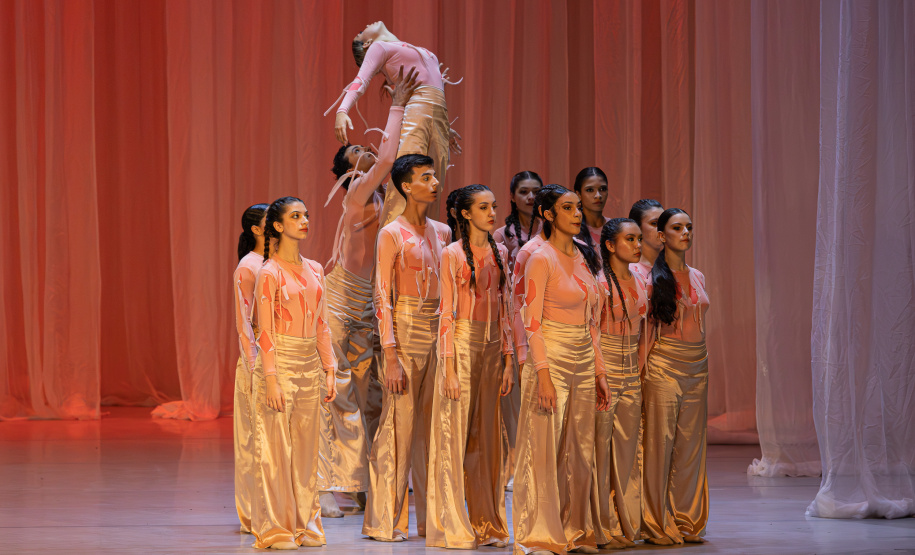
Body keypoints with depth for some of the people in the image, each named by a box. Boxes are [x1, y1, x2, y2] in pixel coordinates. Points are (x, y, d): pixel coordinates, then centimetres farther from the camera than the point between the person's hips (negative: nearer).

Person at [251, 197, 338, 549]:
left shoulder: (314, 270, 12)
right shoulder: (270, 272, -7)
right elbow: (265, 330, -11)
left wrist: (329, 370, 10)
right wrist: (271, 380, -16)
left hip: (310, 364, 6)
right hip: (280, 361, -6)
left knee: (306, 446, 9)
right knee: (276, 447, -3)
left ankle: (305, 524, 15)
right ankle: (274, 528, 2)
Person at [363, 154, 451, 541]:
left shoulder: (442, 233, 13)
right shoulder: (392, 234, -6)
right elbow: (382, 298, -9)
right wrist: (391, 356, -16)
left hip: (438, 333, 6)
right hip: (406, 331, -6)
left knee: (431, 426, 7)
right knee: (398, 425, -6)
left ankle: (431, 517, 11)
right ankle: (384, 521, -1)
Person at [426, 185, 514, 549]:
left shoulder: (499, 253, 11)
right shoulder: (453, 255, -5)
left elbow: (505, 308, 12)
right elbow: (446, 313, -8)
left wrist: (507, 358, 7)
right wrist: (449, 366, -14)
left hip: (493, 345, 5)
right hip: (462, 343, -5)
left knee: (487, 433, 7)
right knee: (456, 432, -4)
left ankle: (486, 522, 12)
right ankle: (452, 527, 0)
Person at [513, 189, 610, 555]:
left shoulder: (583, 260, 12)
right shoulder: (542, 259, -9)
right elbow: (532, 322, -14)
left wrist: (599, 372, 14)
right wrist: (543, 374, -21)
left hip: (583, 364, 7)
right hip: (551, 360, -7)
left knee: (578, 452, 10)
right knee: (544, 452, -5)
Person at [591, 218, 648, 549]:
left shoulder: (640, 283, 11)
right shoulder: (598, 282, -9)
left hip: (631, 375, 7)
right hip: (603, 372, -7)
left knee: (627, 452, 9)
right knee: (600, 452, -4)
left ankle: (626, 526, 16)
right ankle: (601, 530, 2)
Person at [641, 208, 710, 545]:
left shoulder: (697, 277, 13)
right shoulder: (652, 277, -4)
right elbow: (644, 329, -5)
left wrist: (702, 364, 15)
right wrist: (643, 371, -10)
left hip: (697, 366, 6)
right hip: (664, 365, -6)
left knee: (691, 445, 6)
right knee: (660, 444, -4)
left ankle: (687, 522, 13)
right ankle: (658, 525, 1)